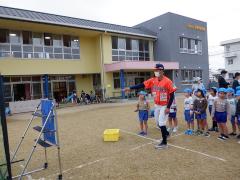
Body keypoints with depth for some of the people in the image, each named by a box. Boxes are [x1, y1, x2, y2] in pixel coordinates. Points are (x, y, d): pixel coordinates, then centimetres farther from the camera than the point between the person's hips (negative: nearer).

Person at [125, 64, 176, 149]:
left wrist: (168, 107, -18)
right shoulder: (152, 80, -3)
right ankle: (166, 133, 45)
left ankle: (164, 143, 9)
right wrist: (130, 88, -14)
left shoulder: (167, 81, -18)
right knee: (158, 122, 18)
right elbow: (142, 85, -6)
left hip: (165, 106, -6)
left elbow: (172, 95, -16)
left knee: (161, 123, -5)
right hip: (157, 105, 6)